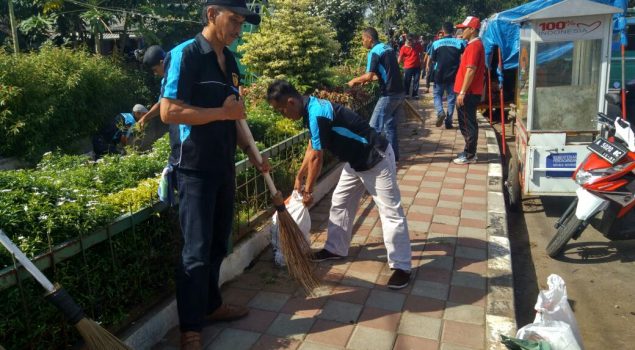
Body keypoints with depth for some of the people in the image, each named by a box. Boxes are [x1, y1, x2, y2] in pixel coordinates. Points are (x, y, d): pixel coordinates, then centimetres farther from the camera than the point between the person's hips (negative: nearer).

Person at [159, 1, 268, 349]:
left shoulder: (230, 61, 12)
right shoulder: (184, 55, -12)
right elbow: (169, 112, -20)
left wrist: (251, 154, 10)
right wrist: (222, 112, -17)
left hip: (224, 167, 8)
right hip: (194, 169, -7)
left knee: (217, 244, 17)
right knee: (196, 250, -2)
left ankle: (211, 305, 35)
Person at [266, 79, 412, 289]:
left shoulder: (317, 114, -26)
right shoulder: (312, 109, 4)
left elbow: (316, 157, -20)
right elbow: (311, 148, 16)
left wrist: (308, 190, -8)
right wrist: (299, 177, 20)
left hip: (377, 159, -10)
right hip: (356, 161, 10)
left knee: (391, 214, -3)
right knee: (340, 203, 16)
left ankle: (401, 267, 4)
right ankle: (336, 249, 30)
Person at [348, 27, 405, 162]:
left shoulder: (375, 52, -12)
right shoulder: (388, 48, 16)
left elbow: (369, 75, -19)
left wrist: (355, 80, -3)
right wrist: (370, 78, 21)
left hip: (389, 94, -9)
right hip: (399, 92, 9)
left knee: (374, 127, -1)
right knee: (390, 125, 16)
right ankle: (393, 156, 19)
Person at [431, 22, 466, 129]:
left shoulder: (436, 43, -5)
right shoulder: (459, 42, -6)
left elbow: (432, 59, 5)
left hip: (439, 75, 0)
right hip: (453, 75, 0)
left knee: (437, 95, 16)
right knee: (451, 98, 9)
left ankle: (440, 112, -10)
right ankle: (448, 121, 8)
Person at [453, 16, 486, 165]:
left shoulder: (474, 46, -15)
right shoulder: (474, 45, 17)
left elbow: (470, 70, -22)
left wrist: (462, 92, -22)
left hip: (468, 93, -10)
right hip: (469, 92, 10)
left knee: (468, 124, -3)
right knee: (467, 123, 15)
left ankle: (469, 155, 4)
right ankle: (469, 151, 24)